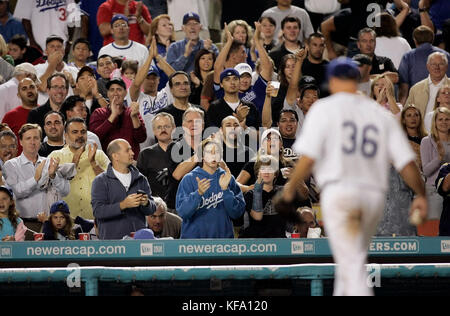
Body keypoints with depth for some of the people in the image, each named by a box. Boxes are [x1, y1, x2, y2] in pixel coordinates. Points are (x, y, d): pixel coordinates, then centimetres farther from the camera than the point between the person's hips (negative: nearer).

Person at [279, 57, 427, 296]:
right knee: (351, 263, 20)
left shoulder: (325, 108, 2)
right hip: (374, 194, 5)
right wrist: (421, 195, 13)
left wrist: (291, 187, 8)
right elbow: (406, 161, 5)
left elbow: (308, 157, -7)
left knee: (352, 266, -10)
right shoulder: (380, 113, 13)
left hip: (339, 192, -5)